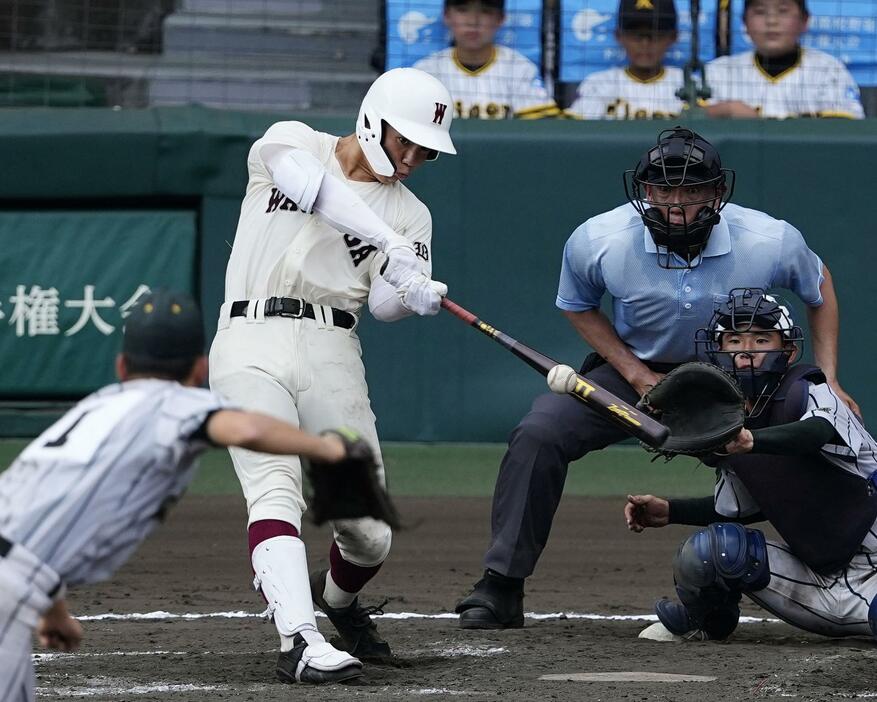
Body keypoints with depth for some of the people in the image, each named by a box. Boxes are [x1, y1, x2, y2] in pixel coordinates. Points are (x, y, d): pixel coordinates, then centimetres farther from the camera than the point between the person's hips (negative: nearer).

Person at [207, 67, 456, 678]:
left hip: (333, 352, 3)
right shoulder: (292, 144, 7)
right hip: (252, 342, -3)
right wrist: (390, 245, -30)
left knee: (371, 533, 0)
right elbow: (312, 185, -18)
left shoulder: (410, 214, 14)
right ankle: (297, 638, -34)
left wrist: (414, 296, -26)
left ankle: (338, 599, 33)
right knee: (275, 488, -24)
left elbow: (385, 304, -1)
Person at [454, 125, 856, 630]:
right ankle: (501, 589, -13)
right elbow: (578, 305, 0)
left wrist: (828, 383, -7)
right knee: (538, 434, -20)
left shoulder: (771, 242, -25)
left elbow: (819, 285, -1)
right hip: (634, 367, 0)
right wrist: (637, 376, -12)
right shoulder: (597, 241, -23)